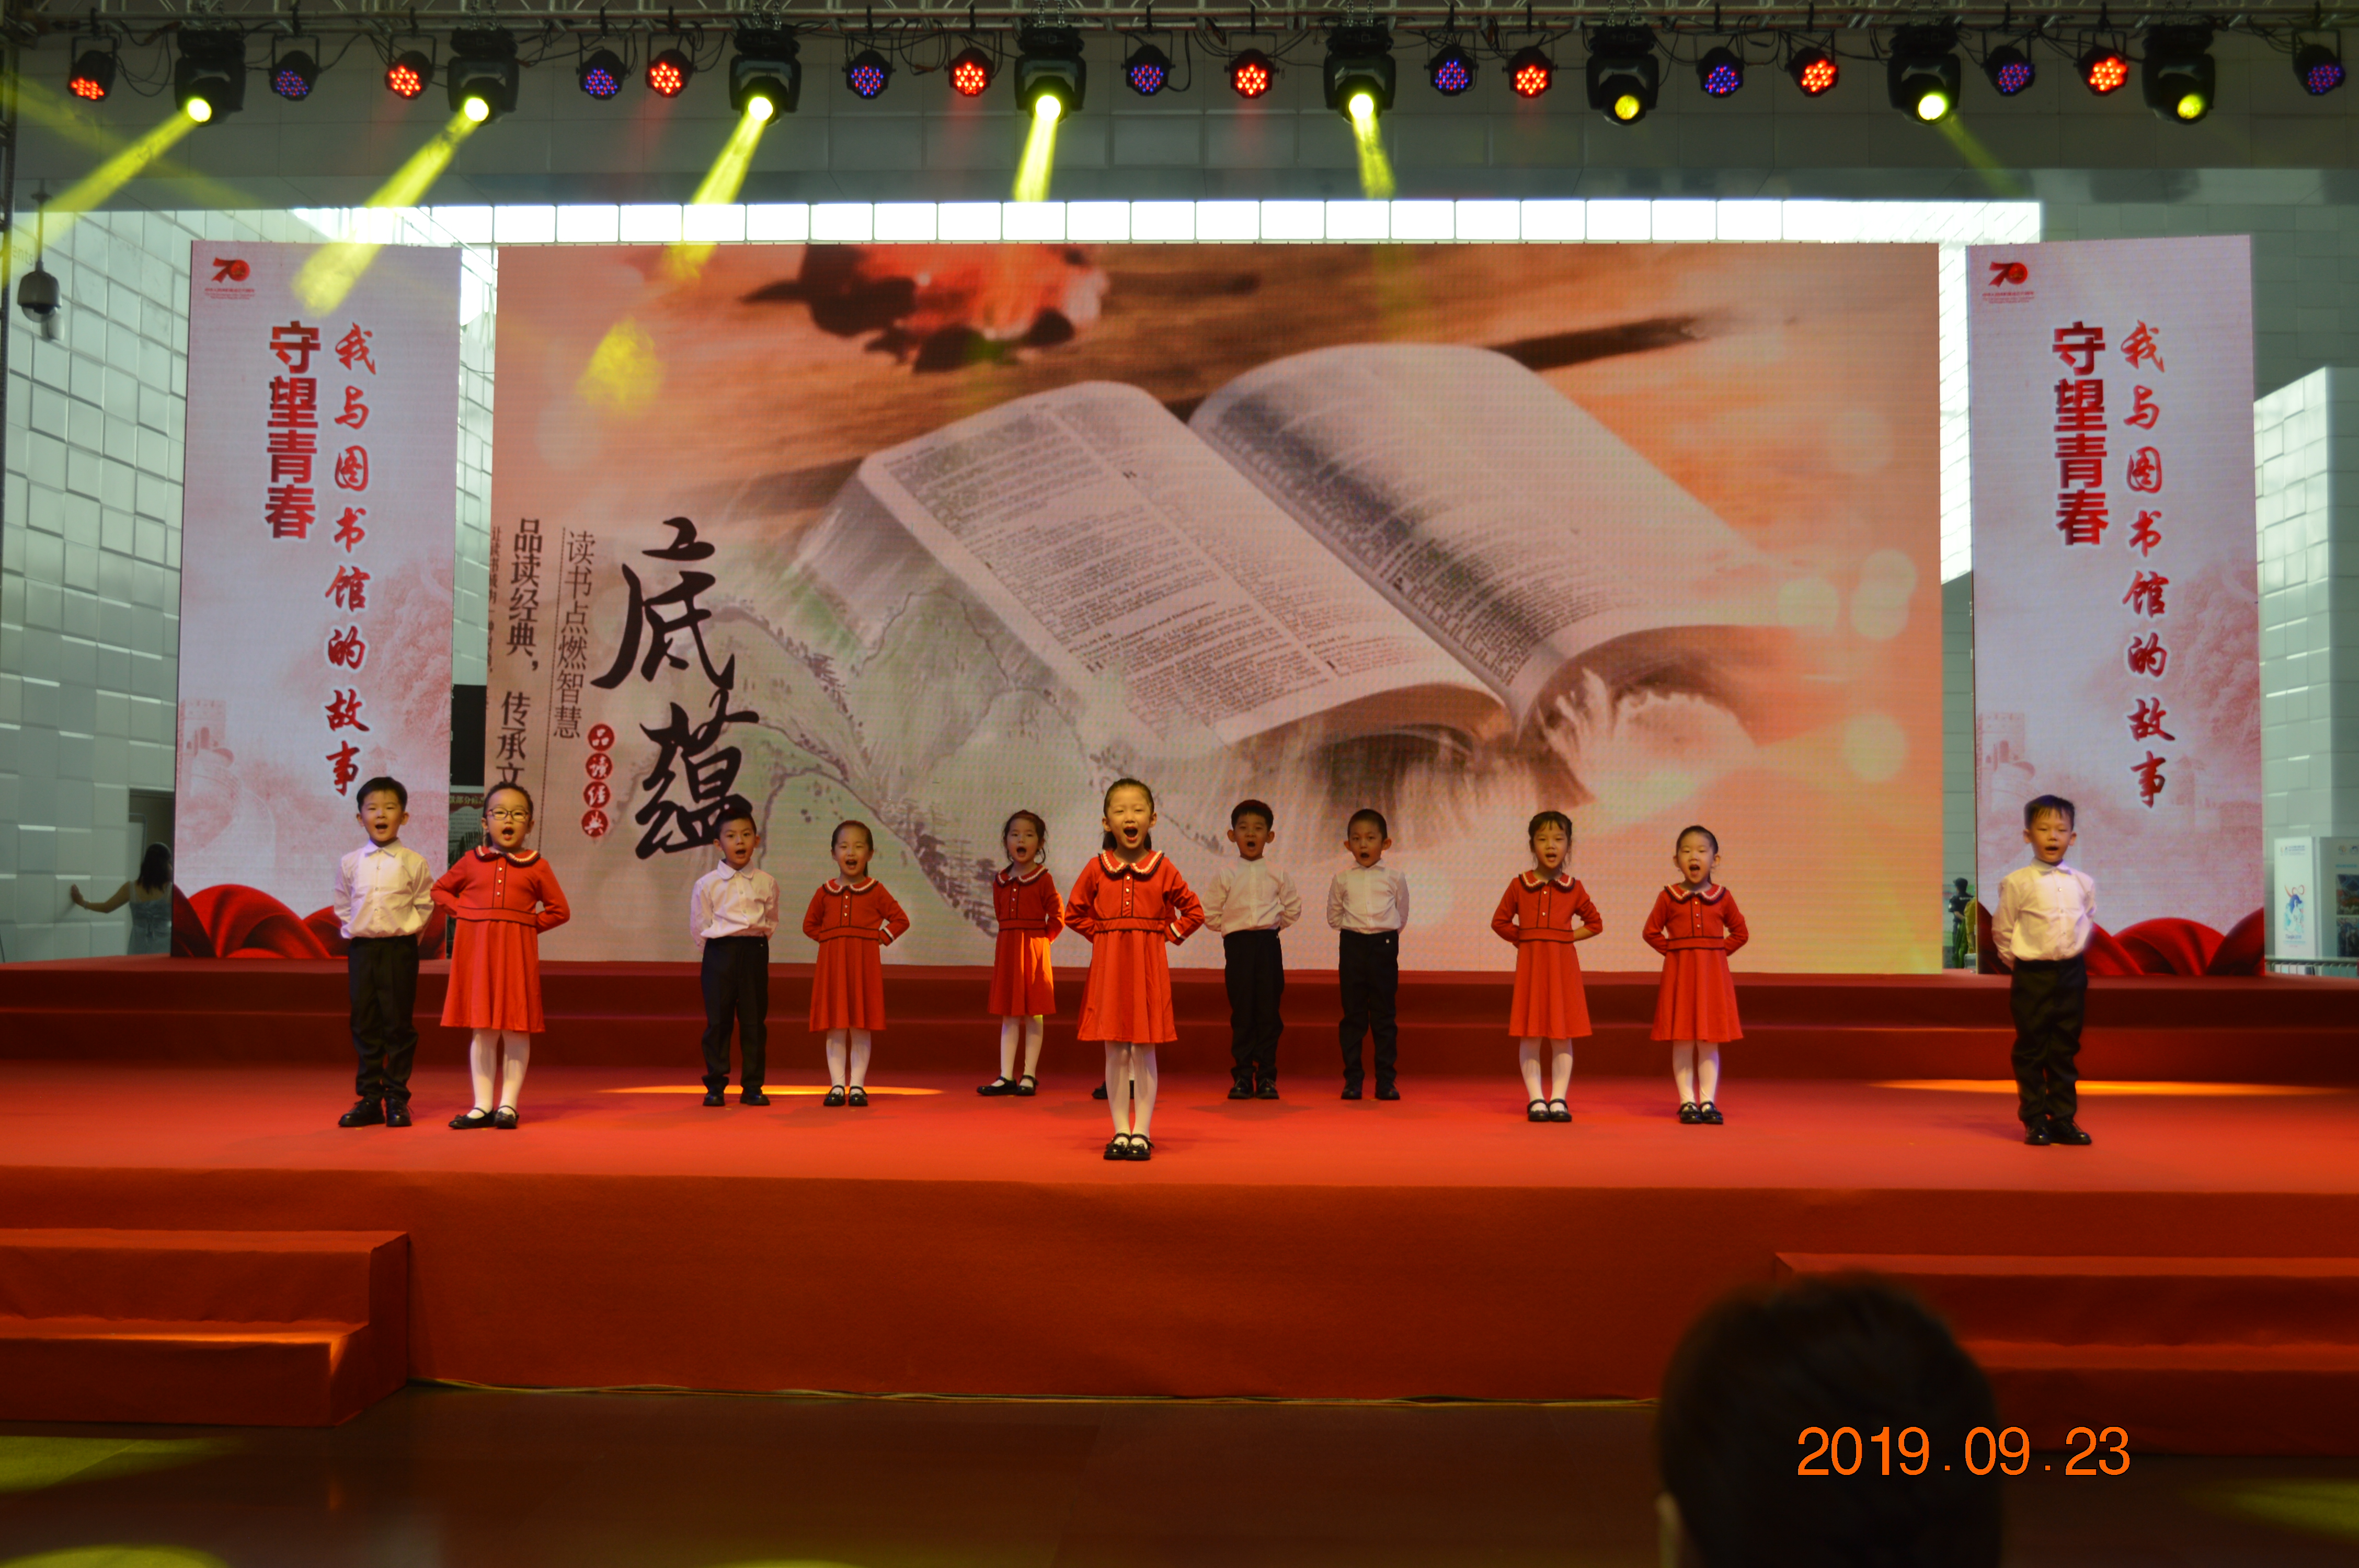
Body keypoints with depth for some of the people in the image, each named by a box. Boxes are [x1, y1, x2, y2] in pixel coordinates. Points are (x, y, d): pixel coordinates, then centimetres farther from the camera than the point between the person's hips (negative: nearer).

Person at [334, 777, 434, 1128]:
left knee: (399, 1024, 1)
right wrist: (351, 930, 6)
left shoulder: (414, 863, -1)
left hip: (399, 949, -3)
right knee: (365, 1026, 6)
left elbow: (424, 905, 5)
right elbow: (342, 906, 16)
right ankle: (369, 1099, 13)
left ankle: (397, 1099, 8)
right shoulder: (349, 863, 7)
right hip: (361, 949, 3)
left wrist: (408, 929, -3)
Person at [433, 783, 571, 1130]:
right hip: (476, 950, 2)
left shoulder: (536, 866, 3)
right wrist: (461, 912, 5)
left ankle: (508, 1105, 9)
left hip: (517, 951, -2)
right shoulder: (471, 861, 8)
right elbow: (440, 890, 21)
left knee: (516, 1029, 0)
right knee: (482, 1030, 5)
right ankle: (483, 1106, 12)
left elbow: (560, 910, 7)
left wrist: (529, 925, -4)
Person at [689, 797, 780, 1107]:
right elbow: (699, 928, 5)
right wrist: (720, 950, 5)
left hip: (755, 952, 2)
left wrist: (757, 939, 7)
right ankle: (715, 1086, 9)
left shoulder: (767, 883, 5)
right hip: (720, 953, -1)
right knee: (718, 1020, 0)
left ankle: (753, 1086, 11)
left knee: (754, 1020, 4)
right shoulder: (706, 884, 0)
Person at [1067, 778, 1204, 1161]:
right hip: (1109, 966, 1)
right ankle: (1120, 1132, 12)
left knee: (1144, 1052, 1)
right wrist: (1102, 934, 3)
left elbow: (1194, 912, 6)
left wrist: (1168, 935, -2)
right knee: (1115, 1053, 4)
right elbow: (1074, 913, 12)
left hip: (1149, 967, -1)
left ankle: (1142, 1133, 8)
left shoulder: (1163, 868, 0)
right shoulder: (1097, 868, 2)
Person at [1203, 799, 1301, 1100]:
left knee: (1269, 1012, 1)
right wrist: (1234, 928, 6)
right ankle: (1243, 1076, 7)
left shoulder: (1278, 875, 7)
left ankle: (1267, 1076, 9)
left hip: (1269, 943, 1)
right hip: (1238, 946, -1)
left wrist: (1272, 925, 11)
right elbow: (1211, 914, 7)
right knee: (1242, 1013, 0)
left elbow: (1293, 910, 17)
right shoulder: (1225, 875, 3)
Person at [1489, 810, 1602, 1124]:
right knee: (1530, 1035, 0)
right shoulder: (1520, 885, 3)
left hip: (1563, 963, 1)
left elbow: (1594, 923, 14)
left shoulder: (1573, 889, 5)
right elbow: (1500, 921, 9)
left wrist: (1569, 937, 2)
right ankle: (1536, 1100, 7)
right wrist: (1524, 939, 0)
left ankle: (1558, 1099, 9)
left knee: (1562, 1035, 2)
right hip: (1530, 963, -1)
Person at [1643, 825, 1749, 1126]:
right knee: (1682, 1041, 0)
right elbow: (1652, 931, 6)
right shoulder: (1669, 897, 1)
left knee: (1710, 1042, 3)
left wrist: (1718, 951, 0)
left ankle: (1708, 1102, 10)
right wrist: (1673, 951, -3)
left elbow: (1740, 933, 11)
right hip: (1679, 973, -1)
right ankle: (1687, 1102, 7)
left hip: (1713, 974, 1)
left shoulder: (1722, 897, 4)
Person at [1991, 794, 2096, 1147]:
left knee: (2065, 1051, 10)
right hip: (2032, 976, -4)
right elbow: (2001, 931, -1)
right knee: (2031, 1051, 2)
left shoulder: (2083, 883, 3)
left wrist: (2073, 956, 16)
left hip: (2072, 975, 4)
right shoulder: (2017, 883, -9)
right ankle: (2035, 1121, 10)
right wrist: (2021, 965, 3)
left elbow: (2088, 922, 20)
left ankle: (2064, 1119, 19)